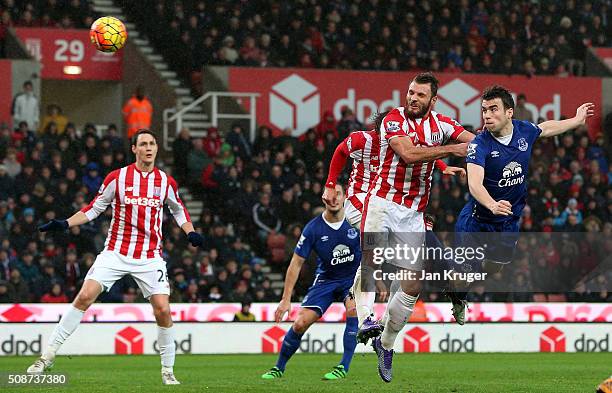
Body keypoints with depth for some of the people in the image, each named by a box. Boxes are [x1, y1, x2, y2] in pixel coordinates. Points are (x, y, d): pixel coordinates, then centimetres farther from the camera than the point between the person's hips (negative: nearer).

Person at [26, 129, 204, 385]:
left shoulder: (166, 182, 3)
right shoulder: (117, 178, -2)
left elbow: (178, 210, 21)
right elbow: (94, 208, 7)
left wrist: (190, 232, 4)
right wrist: (65, 224, -5)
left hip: (150, 257, 1)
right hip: (116, 252, -1)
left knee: (162, 310, -10)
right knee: (85, 296, -15)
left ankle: (168, 371, 7)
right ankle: (48, 356, -9)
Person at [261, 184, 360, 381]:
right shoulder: (313, 228, -15)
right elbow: (296, 263, -9)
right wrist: (286, 299, -12)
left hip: (354, 276, -1)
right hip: (326, 279, 1)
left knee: (353, 308, -31)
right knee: (300, 323, -9)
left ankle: (344, 367, -22)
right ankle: (279, 368, 14)